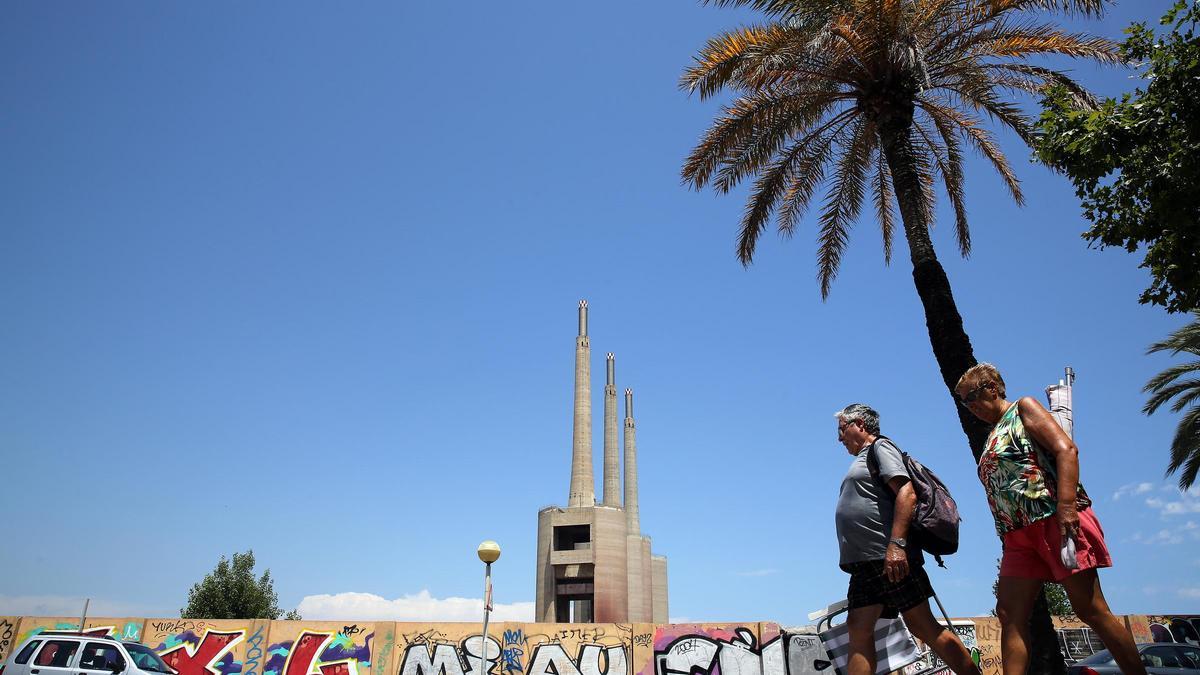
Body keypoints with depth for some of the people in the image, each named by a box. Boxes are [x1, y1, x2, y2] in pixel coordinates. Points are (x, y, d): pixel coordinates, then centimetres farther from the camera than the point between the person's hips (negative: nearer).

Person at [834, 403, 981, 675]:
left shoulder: (880, 447, 0)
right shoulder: (863, 459, 26)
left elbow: (906, 493, -15)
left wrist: (896, 544, -25)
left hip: (891, 558, -8)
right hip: (865, 562, 8)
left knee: (922, 626, -4)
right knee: (858, 628, -2)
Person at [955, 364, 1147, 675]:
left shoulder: (1023, 408, 3)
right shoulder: (992, 439, 24)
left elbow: (1066, 449, -11)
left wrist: (1066, 505, -23)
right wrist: (1006, 536, 12)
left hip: (1055, 521, -8)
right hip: (1018, 535, 8)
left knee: (1089, 609, -4)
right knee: (1009, 614, -2)